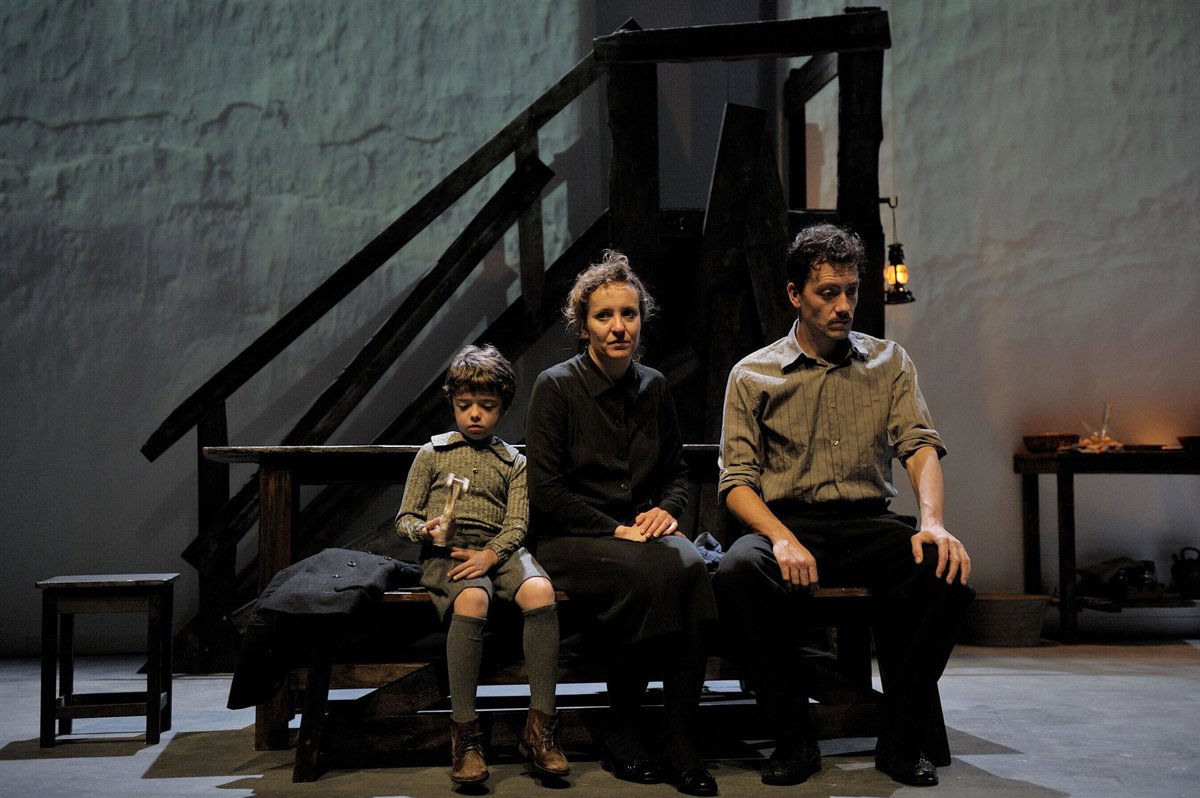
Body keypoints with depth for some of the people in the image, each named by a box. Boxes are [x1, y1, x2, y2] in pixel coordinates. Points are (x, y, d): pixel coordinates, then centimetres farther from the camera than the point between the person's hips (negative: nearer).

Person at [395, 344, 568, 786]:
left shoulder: (513, 462, 18)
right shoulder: (432, 454, 16)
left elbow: (517, 525, 6)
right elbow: (404, 518, 15)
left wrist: (489, 554, -15)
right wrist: (423, 530, -9)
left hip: (499, 550, 2)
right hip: (446, 552, -2)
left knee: (540, 592, -31)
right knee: (472, 599, -37)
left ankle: (540, 725, -25)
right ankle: (464, 733, -32)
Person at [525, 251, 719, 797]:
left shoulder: (652, 387, 11)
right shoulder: (556, 386, -4)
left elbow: (677, 471, 21)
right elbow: (545, 491, -9)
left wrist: (666, 509, -2)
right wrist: (616, 530, -15)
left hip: (641, 532, 4)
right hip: (571, 540, -4)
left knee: (690, 565, -31)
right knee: (657, 573, -34)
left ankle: (681, 741, -24)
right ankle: (620, 732, -15)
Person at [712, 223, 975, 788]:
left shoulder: (889, 362, 14)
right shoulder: (752, 375, 8)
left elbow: (920, 445, 2)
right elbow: (737, 481, 1)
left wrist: (932, 523, -19)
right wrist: (783, 539, -20)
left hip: (868, 524, 2)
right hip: (786, 523, -1)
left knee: (946, 566, -30)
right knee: (736, 573, -35)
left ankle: (900, 740, -13)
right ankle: (794, 739, -16)